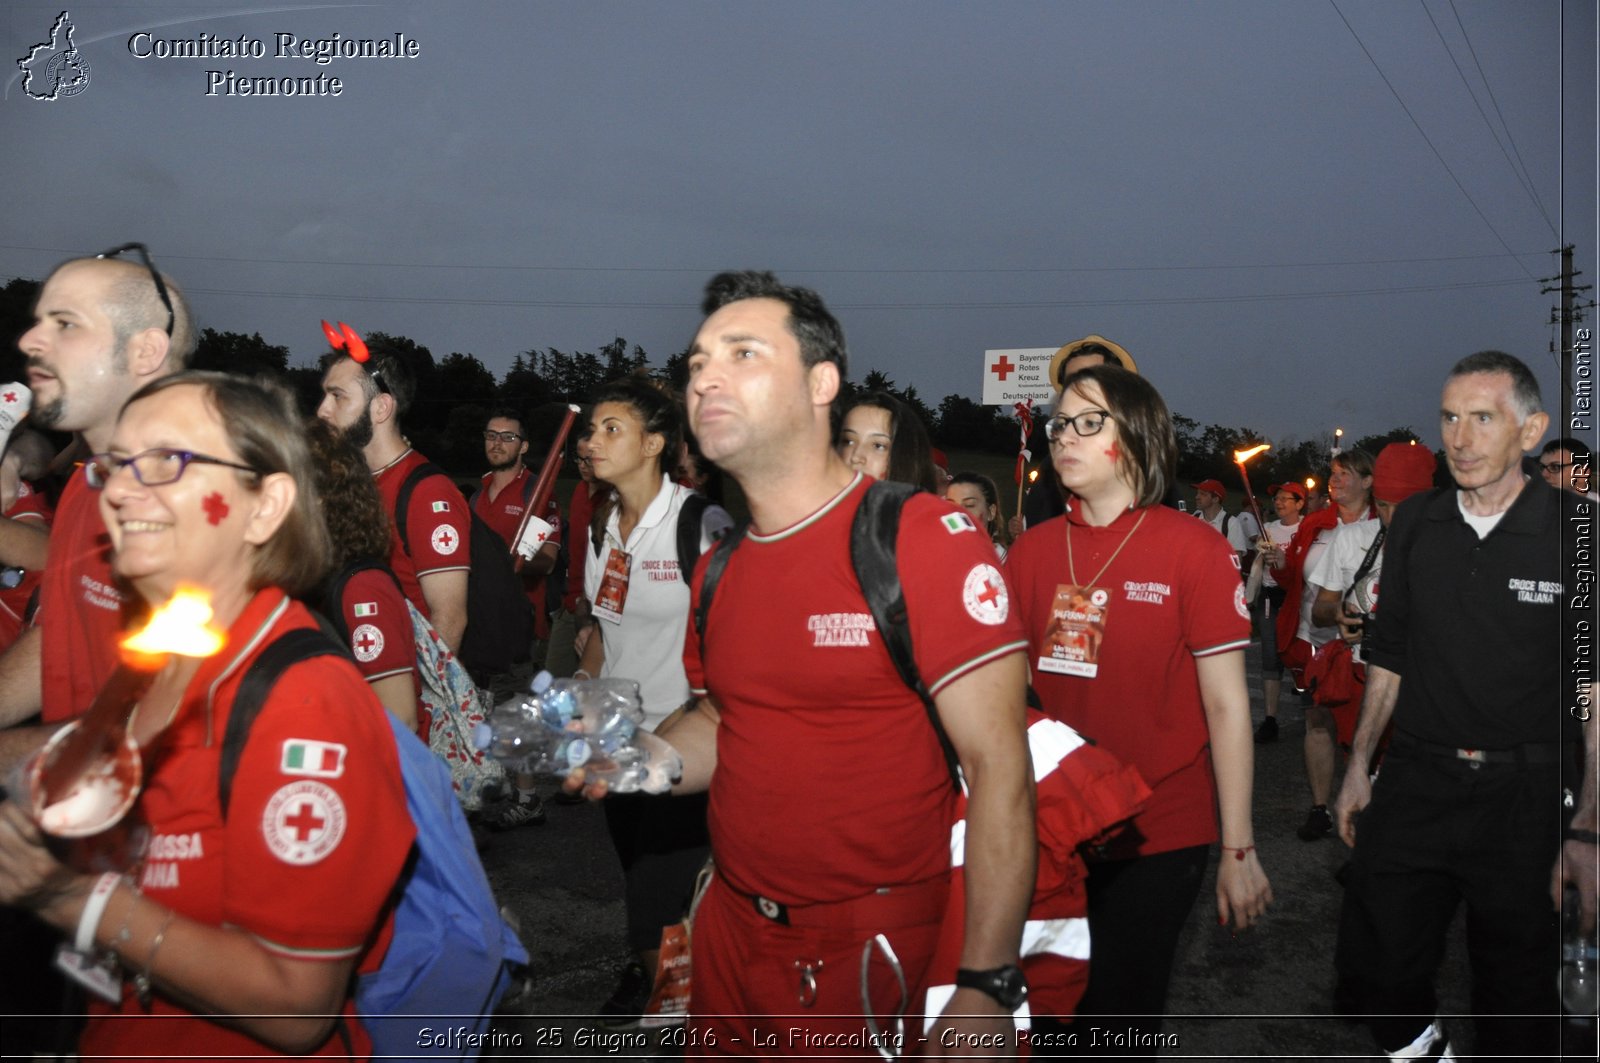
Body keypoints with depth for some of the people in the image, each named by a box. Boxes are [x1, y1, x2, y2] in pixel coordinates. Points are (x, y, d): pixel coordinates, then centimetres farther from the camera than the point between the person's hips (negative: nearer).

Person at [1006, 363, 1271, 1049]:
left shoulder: (1193, 549, -9)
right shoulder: (1030, 551, 1)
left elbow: (1226, 706, -8)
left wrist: (1238, 849, -8)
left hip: (1157, 839, -3)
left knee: (1120, 1017, 9)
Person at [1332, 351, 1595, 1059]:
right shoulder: (1415, 523, 5)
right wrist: (1359, 763, 11)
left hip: (1526, 791, -3)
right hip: (1415, 781, 3)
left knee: (1517, 1001, 10)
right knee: (1370, 966, 6)